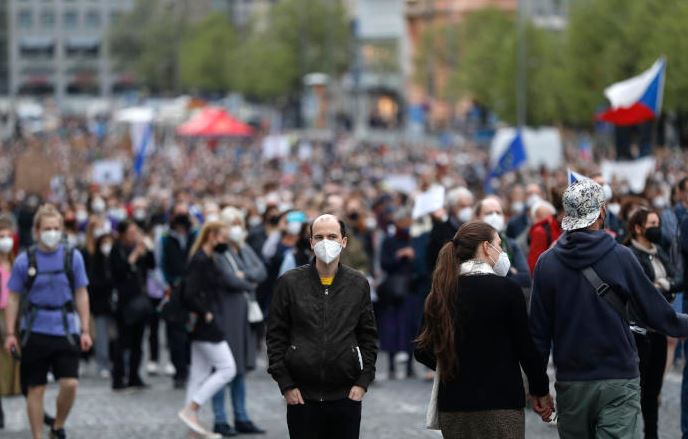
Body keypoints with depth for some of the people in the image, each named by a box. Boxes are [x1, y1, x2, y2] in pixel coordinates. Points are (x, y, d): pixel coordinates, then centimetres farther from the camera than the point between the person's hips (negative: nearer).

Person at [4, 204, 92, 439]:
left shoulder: (73, 257, 1)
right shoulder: (25, 260, -1)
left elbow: (81, 295, 7)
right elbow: (13, 298, 4)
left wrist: (85, 331, 4)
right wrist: (9, 333, 0)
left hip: (65, 330, 1)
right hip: (35, 331, 0)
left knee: (70, 384, -9)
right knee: (35, 388, 4)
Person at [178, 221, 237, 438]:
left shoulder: (207, 259, 15)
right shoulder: (201, 261, -16)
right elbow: (190, 294, -23)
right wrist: (205, 313, -15)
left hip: (202, 324, 10)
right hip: (206, 323, -10)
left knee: (200, 374, 11)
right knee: (227, 369, -7)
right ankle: (190, 410, -6)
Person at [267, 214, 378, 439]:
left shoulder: (358, 284, 6)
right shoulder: (290, 283, 2)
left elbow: (368, 337, 9)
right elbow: (275, 336, 2)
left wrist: (363, 381, -1)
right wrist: (285, 384, -5)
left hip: (346, 395, 1)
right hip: (301, 396, -1)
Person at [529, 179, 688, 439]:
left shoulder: (546, 263, 1)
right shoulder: (620, 257, -7)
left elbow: (539, 331, 3)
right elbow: (658, 315, -1)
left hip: (570, 385, 3)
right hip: (618, 382, -3)